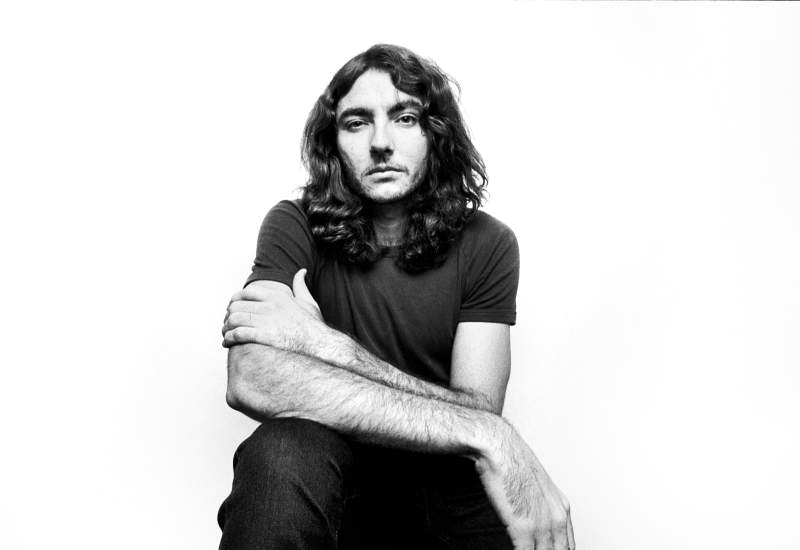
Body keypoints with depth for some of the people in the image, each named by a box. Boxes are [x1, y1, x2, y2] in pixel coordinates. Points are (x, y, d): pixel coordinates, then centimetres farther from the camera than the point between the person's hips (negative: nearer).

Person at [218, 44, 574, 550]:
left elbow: (478, 409, -13)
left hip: (446, 487, 2)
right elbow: (251, 380, -26)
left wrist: (329, 346, -24)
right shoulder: (296, 229, -8)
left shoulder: (485, 244, -4)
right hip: (337, 486, -1)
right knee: (284, 451, -33)